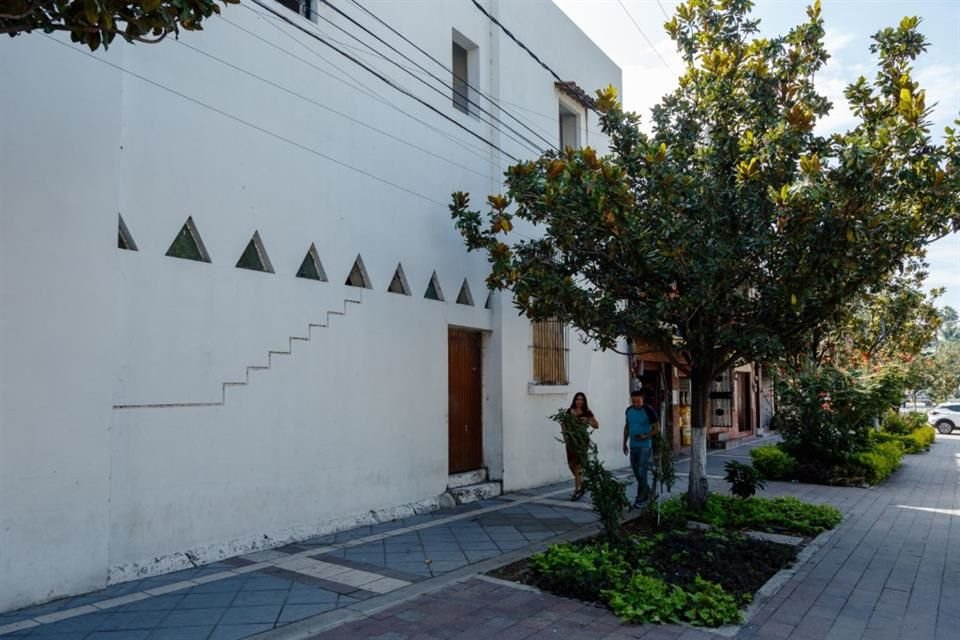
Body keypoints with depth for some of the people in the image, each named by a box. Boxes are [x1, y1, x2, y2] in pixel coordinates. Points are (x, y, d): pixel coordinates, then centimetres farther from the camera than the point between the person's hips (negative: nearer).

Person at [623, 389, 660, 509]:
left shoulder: (649, 411, -11)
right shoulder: (629, 410, 6)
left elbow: (657, 428, -8)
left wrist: (646, 436, -22)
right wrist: (624, 443, 14)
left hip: (645, 446, -6)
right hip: (633, 446, 6)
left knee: (642, 472, -8)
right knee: (636, 472, 12)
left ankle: (640, 498, -2)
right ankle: (647, 492, 31)